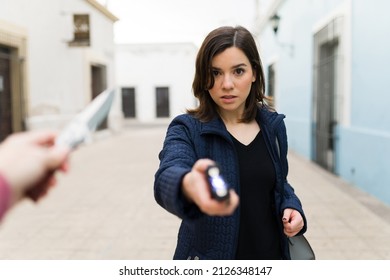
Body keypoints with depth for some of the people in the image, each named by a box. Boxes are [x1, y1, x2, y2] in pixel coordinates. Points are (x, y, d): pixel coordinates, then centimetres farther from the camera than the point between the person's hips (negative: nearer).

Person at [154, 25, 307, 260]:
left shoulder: (273, 125, -3)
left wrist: (291, 206, -8)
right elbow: (168, 175, -36)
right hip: (212, 257, -3)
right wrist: (188, 185, -58)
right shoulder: (186, 129, -15)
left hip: (270, 254, 4)